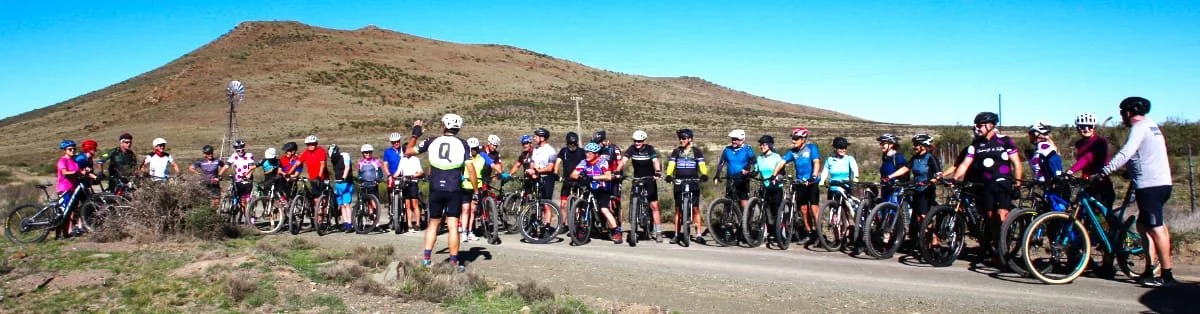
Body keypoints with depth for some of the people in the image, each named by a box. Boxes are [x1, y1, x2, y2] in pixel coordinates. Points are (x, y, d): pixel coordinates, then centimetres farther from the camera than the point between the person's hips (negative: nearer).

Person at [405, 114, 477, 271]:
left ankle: (426, 257, 13)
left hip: (435, 189, 2)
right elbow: (470, 169, -5)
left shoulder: (432, 141, 3)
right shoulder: (462, 144, 0)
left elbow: (409, 151, 10)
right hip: (454, 190, -2)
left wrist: (414, 134, 25)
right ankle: (454, 262, 2)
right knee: (453, 226, 1)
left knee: (433, 223, 15)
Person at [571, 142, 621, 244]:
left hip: (602, 190, -4)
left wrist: (593, 177, -37)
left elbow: (608, 176, -29)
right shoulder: (584, 162, -6)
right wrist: (579, 176, -33)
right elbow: (573, 174, -11)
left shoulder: (602, 161, -16)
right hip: (589, 189, 5)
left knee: (604, 209, -20)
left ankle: (616, 231, -9)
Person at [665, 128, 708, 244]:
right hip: (679, 184, 2)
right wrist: (668, 175, -21)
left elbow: (702, 165, -5)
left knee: (696, 209, -4)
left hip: (693, 183, -2)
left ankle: (699, 235, -1)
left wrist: (704, 174, -25)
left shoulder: (697, 151, 5)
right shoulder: (676, 151, 9)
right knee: (678, 209, 3)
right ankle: (676, 235, 7)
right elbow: (671, 164, -1)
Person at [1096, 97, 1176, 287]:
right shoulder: (1151, 125, 19)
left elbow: (1125, 154, -23)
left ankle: (1167, 276, -6)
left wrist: (1103, 172, -24)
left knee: (1156, 229, -8)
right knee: (1143, 226, 15)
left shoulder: (1139, 128, -11)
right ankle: (1150, 270, 18)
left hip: (1149, 185, -10)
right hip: (1161, 183, 10)